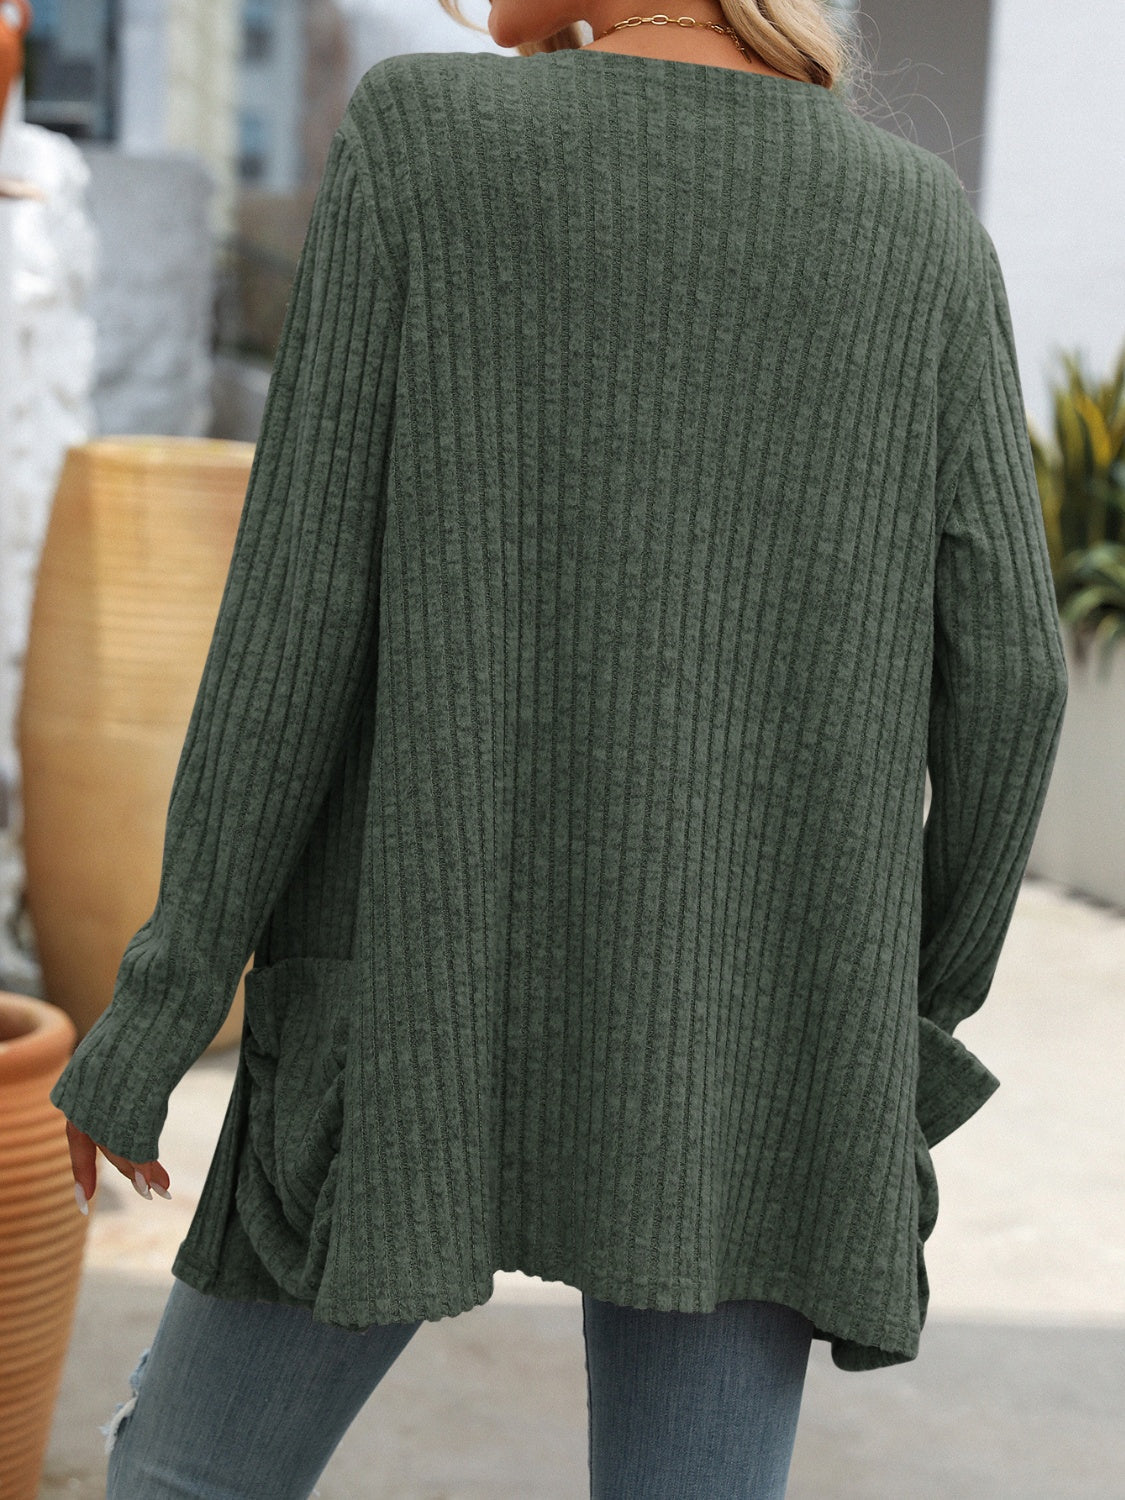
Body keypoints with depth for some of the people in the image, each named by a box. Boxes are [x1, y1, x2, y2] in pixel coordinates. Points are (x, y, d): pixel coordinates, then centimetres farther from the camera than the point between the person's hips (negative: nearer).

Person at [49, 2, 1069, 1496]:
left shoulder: (421, 139, -5)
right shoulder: (924, 224, 2)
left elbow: (298, 612, -9)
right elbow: (1001, 673, -2)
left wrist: (164, 997, -2)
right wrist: (921, 1017, 12)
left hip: (441, 990, -2)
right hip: (755, 1027, 3)